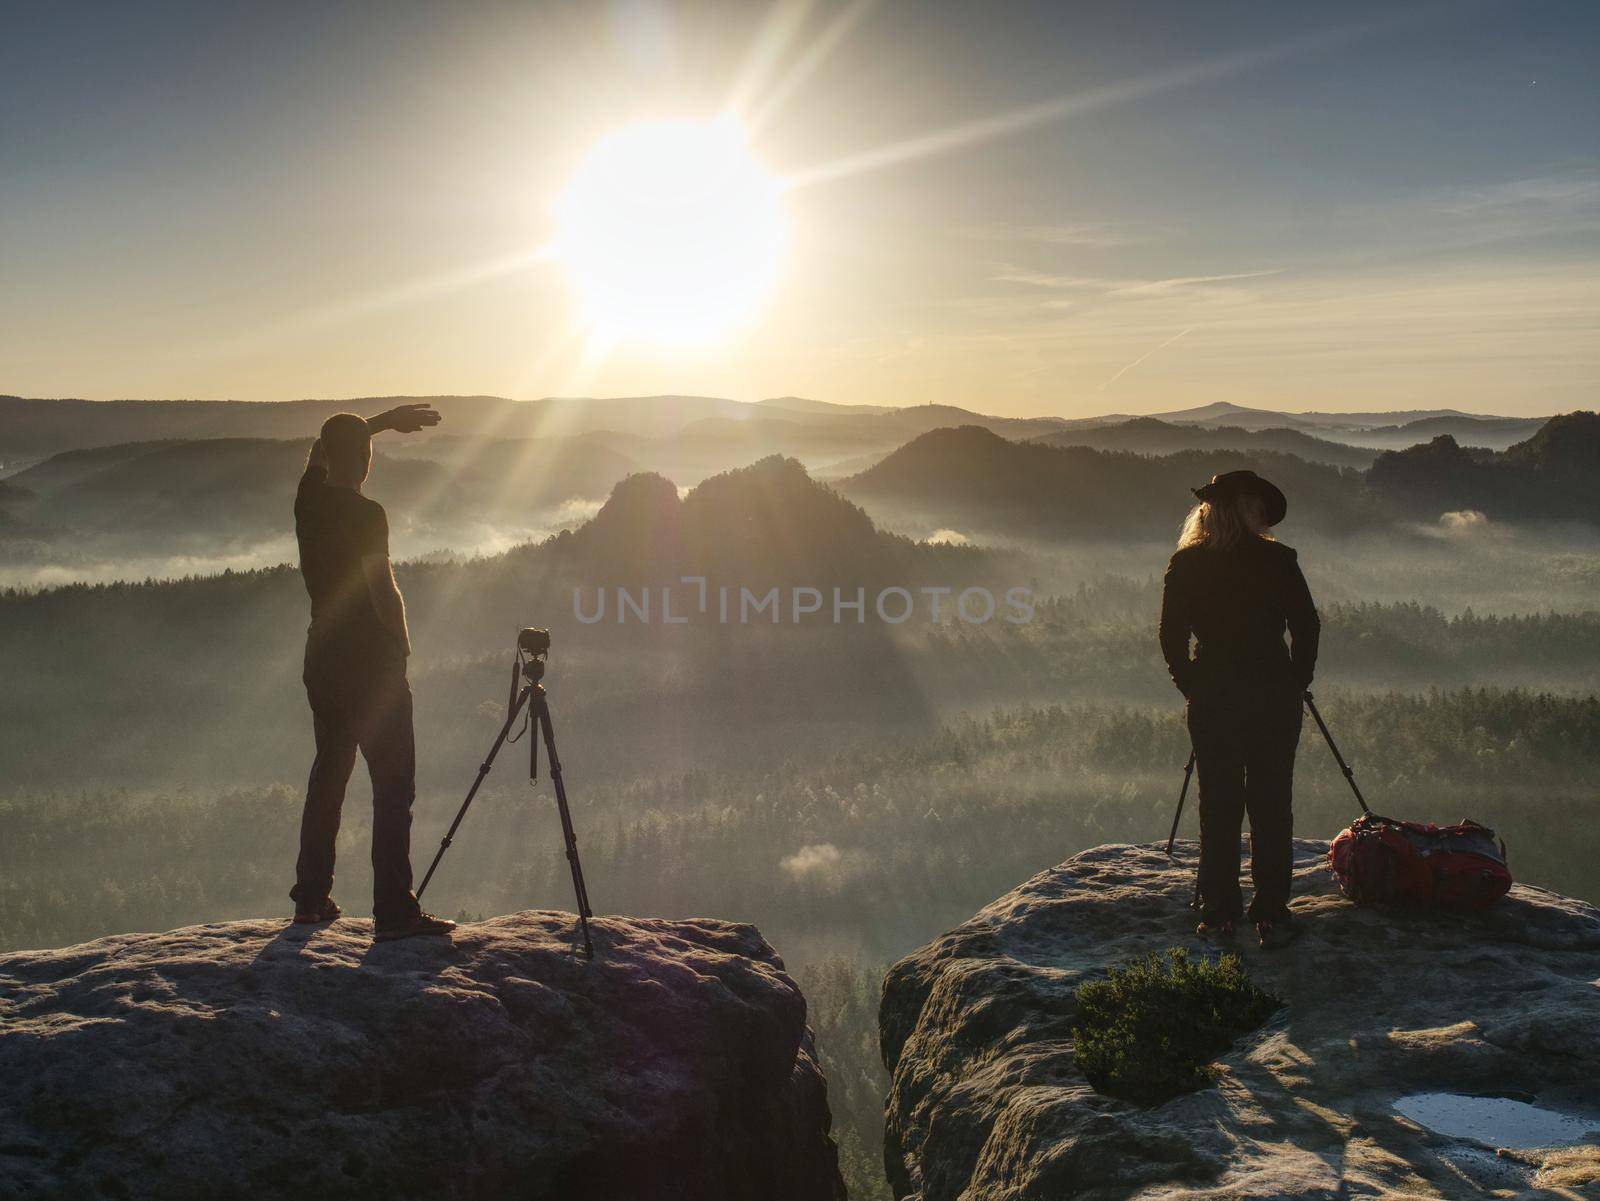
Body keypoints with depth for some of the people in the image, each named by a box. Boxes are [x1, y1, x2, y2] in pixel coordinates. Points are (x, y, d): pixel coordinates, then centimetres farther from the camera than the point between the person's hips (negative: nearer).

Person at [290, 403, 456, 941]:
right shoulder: (365, 513, -16)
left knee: (329, 772, 18)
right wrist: (402, 639, -3)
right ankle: (394, 911, -5)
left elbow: (320, 449, 25)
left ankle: (311, 897, 24)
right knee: (393, 782, -4)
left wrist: (384, 420, 29)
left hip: (322, 655, 8)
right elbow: (382, 591, -20)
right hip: (372, 659, -8)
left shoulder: (308, 499, 5)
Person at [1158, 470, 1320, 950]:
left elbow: (1171, 637, 1)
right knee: (1272, 805, 6)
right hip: (1273, 700, -1)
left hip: (1211, 700, 2)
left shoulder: (1185, 565, 0)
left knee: (1218, 806, 8)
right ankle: (1271, 913, 7)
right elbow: (1307, 626, -2)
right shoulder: (1278, 560, -4)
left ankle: (1219, 913, 11)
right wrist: (1296, 683, 10)